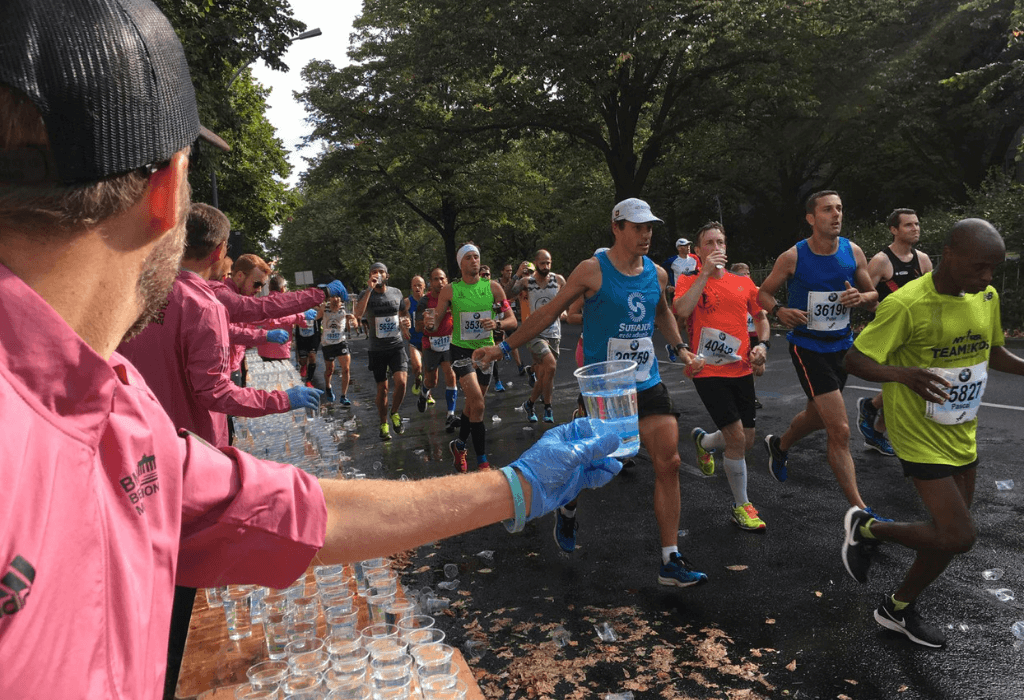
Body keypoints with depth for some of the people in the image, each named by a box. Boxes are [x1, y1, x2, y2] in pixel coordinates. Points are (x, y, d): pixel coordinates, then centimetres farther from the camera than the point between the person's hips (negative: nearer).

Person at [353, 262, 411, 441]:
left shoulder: (396, 292, 4)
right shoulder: (366, 294, -4)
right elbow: (357, 314, -24)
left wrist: (405, 321, -3)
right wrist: (370, 289, -25)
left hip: (397, 345, 1)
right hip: (377, 349, -1)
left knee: (401, 381, -17)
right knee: (382, 388, 5)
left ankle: (394, 413, 10)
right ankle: (384, 424, 24)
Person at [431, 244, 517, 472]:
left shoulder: (493, 287, -2)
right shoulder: (450, 291, -5)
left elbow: (512, 321, -3)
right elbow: (436, 322, -3)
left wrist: (497, 324, -24)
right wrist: (430, 324, -27)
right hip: (462, 350, -3)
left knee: (472, 404, 15)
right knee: (477, 404, -17)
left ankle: (459, 446, 39)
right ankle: (482, 461, -6)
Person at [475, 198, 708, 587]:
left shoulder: (657, 274, 6)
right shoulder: (593, 270, -9)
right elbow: (550, 312, -4)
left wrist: (679, 347, 16)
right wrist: (504, 347, -5)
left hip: (647, 384, 5)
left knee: (668, 463, -3)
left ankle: (670, 562, 5)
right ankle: (567, 508, 41)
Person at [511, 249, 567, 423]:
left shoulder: (559, 280, 3)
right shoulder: (526, 281, -1)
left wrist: (565, 312, -4)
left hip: (553, 334, 3)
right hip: (535, 333, -3)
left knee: (543, 375, 8)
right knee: (550, 365, -23)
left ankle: (530, 404, 33)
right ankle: (547, 407, -6)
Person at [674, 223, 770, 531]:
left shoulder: (743, 282, 10)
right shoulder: (688, 280, -2)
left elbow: (761, 316, 21)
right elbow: (682, 311, -22)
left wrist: (763, 344, 3)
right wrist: (705, 273, -17)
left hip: (741, 370, 5)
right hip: (708, 371, -5)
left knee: (745, 443, 11)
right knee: (736, 438, -10)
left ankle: (703, 440, 44)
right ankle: (741, 506, 9)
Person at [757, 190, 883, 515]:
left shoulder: (853, 252, -2)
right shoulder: (793, 257, -13)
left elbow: (873, 297, 6)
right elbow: (764, 292, -1)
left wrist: (861, 297, -18)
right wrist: (779, 311, -22)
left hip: (842, 345, 6)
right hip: (807, 347, -6)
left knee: (817, 416, 24)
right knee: (840, 430, -11)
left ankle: (779, 445, 55)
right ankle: (860, 509, -3)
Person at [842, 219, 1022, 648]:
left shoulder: (986, 296, 1)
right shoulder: (906, 304, -22)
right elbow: (855, 360, -20)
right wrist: (904, 374, -38)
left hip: (963, 435, 8)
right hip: (921, 437, -8)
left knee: (949, 533, 15)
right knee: (959, 536, -12)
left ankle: (899, 609, 35)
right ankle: (866, 528, 13)